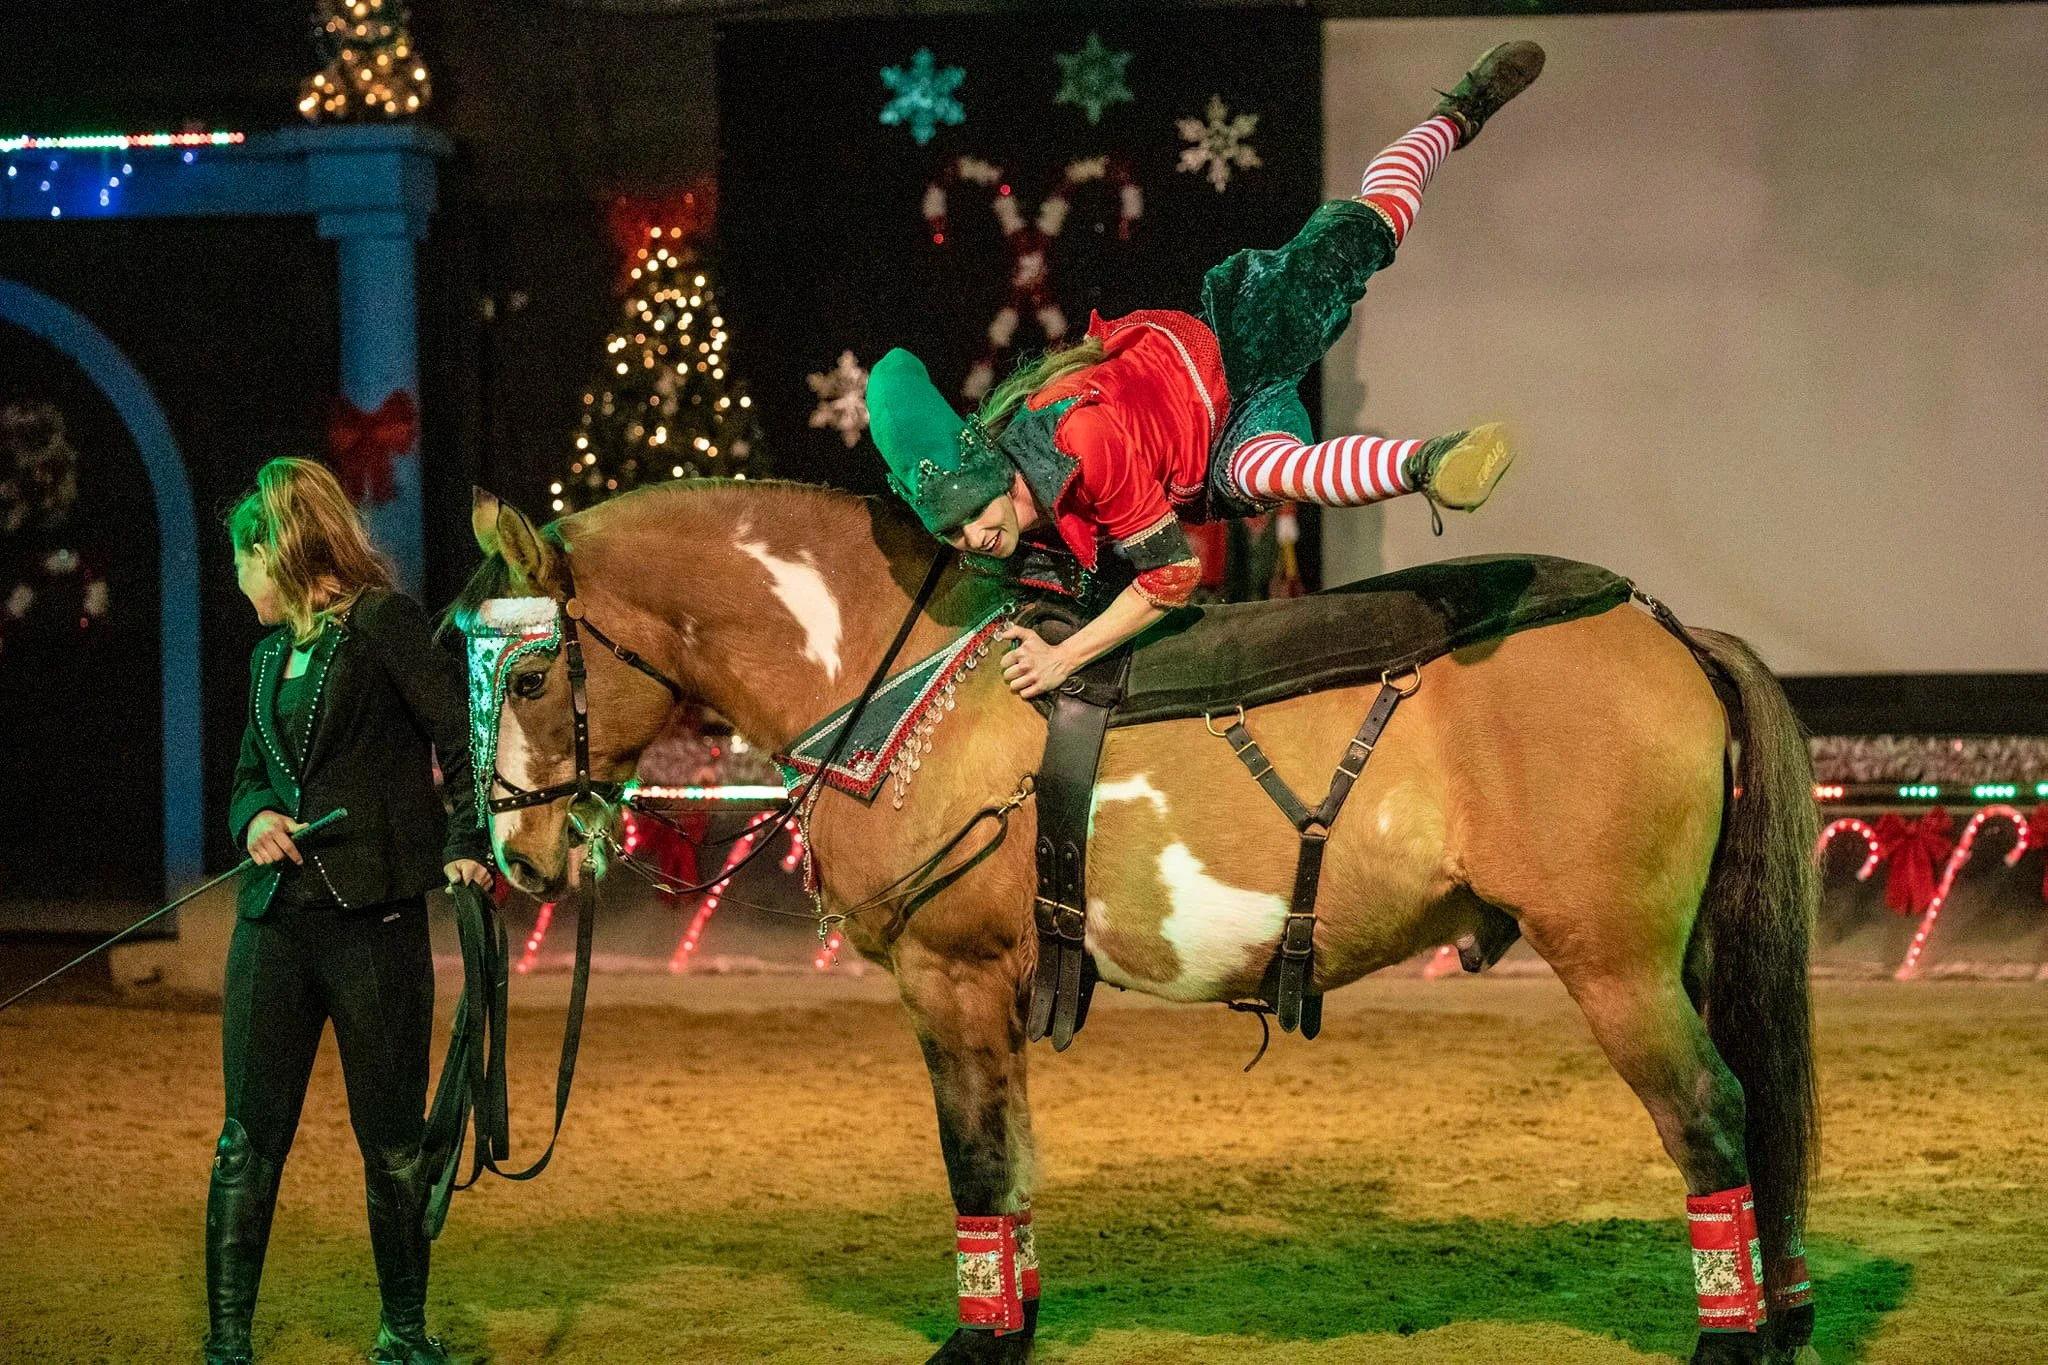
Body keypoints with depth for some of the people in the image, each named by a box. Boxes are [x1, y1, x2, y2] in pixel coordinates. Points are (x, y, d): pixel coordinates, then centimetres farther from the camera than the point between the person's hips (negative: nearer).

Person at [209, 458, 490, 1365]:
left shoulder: (382, 625, -5)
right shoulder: (270, 654, 17)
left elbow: (463, 738, -9)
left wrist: (466, 847, -20)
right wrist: (255, 819, 2)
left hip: (373, 918, -6)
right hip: (276, 917, 6)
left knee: (393, 1144, 3)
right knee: (249, 1139, 3)